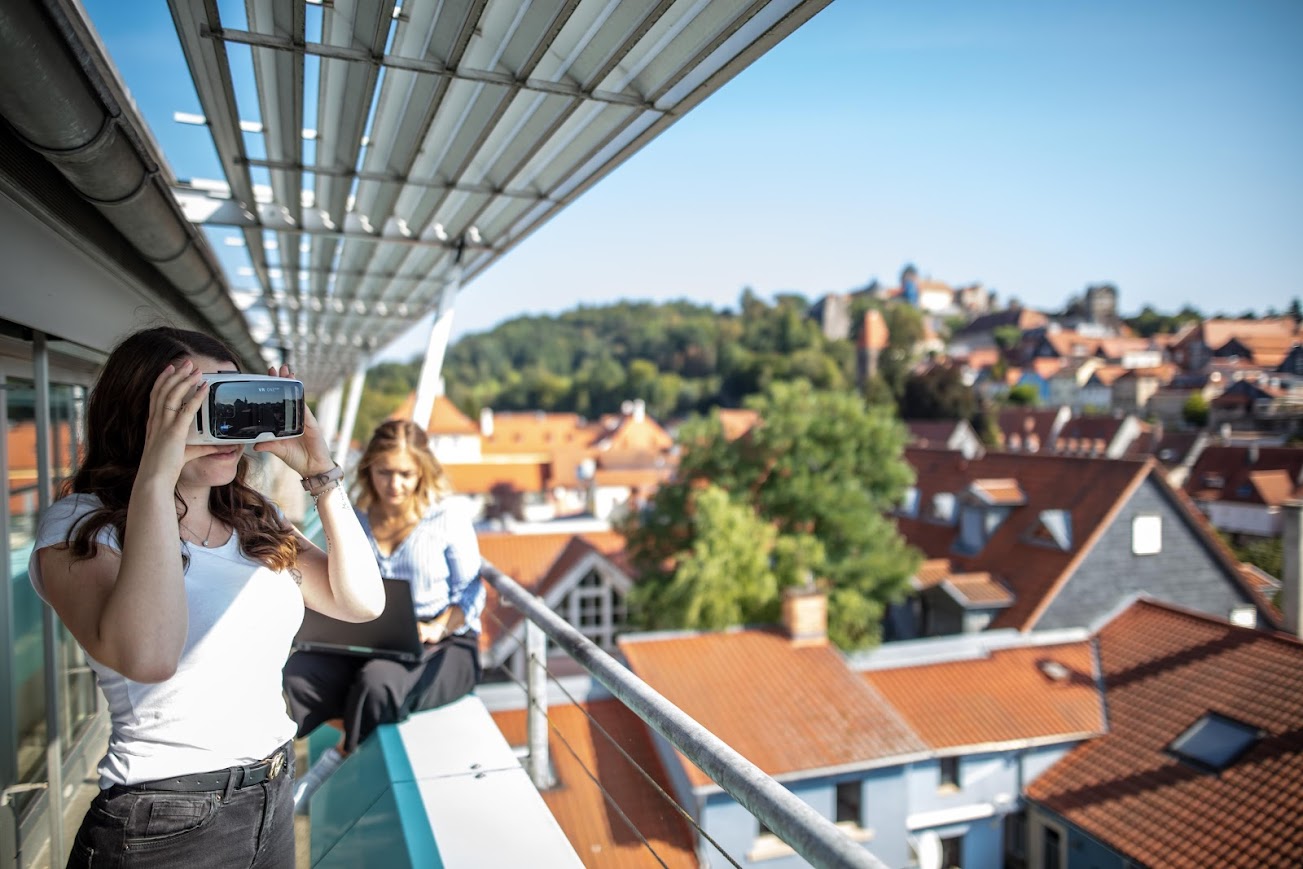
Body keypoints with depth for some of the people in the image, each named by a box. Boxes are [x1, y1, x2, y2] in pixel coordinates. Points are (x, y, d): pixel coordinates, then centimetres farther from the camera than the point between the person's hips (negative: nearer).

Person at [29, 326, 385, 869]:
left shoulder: (256, 521, 3)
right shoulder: (81, 526, -14)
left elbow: (362, 602, -6)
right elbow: (147, 656, -33)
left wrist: (320, 473, -11)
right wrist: (155, 476, -31)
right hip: (164, 823, -5)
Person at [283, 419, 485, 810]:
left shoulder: (449, 515, -4)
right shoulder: (356, 517, 7)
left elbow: (469, 592, -2)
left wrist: (436, 629, -19)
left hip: (444, 645, -4)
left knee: (378, 682, -35)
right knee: (296, 675, -23)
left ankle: (341, 757, -5)